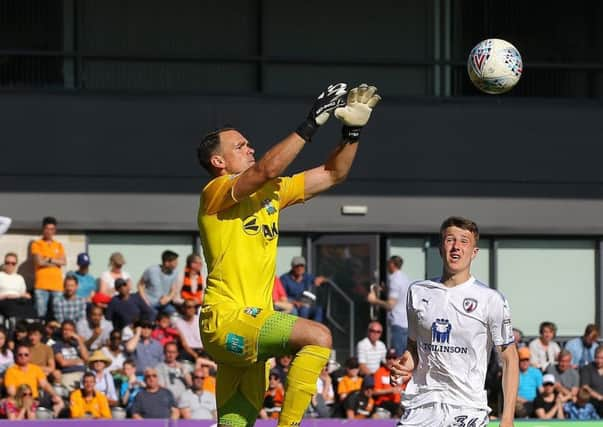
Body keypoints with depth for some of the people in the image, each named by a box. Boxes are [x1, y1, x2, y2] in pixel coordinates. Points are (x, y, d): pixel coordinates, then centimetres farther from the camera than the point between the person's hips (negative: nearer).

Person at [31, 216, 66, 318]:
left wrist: (49, 260, -5)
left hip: (57, 284, 3)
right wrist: (56, 262, 0)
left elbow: (64, 261, 4)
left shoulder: (59, 246, 17)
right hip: (42, 284, -3)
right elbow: (39, 262, -8)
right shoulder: (37, 244, 6)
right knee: (41, 314, -11)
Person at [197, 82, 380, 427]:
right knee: (318, 336, -26)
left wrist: (353, 130, 6)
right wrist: (312, 123, -19)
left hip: (252, 326, 8)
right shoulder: (216, 193, -5)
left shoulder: (271, 192, 18)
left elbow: (332, 175, 21)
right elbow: (268, 168, -23)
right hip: (226, 319, -8)